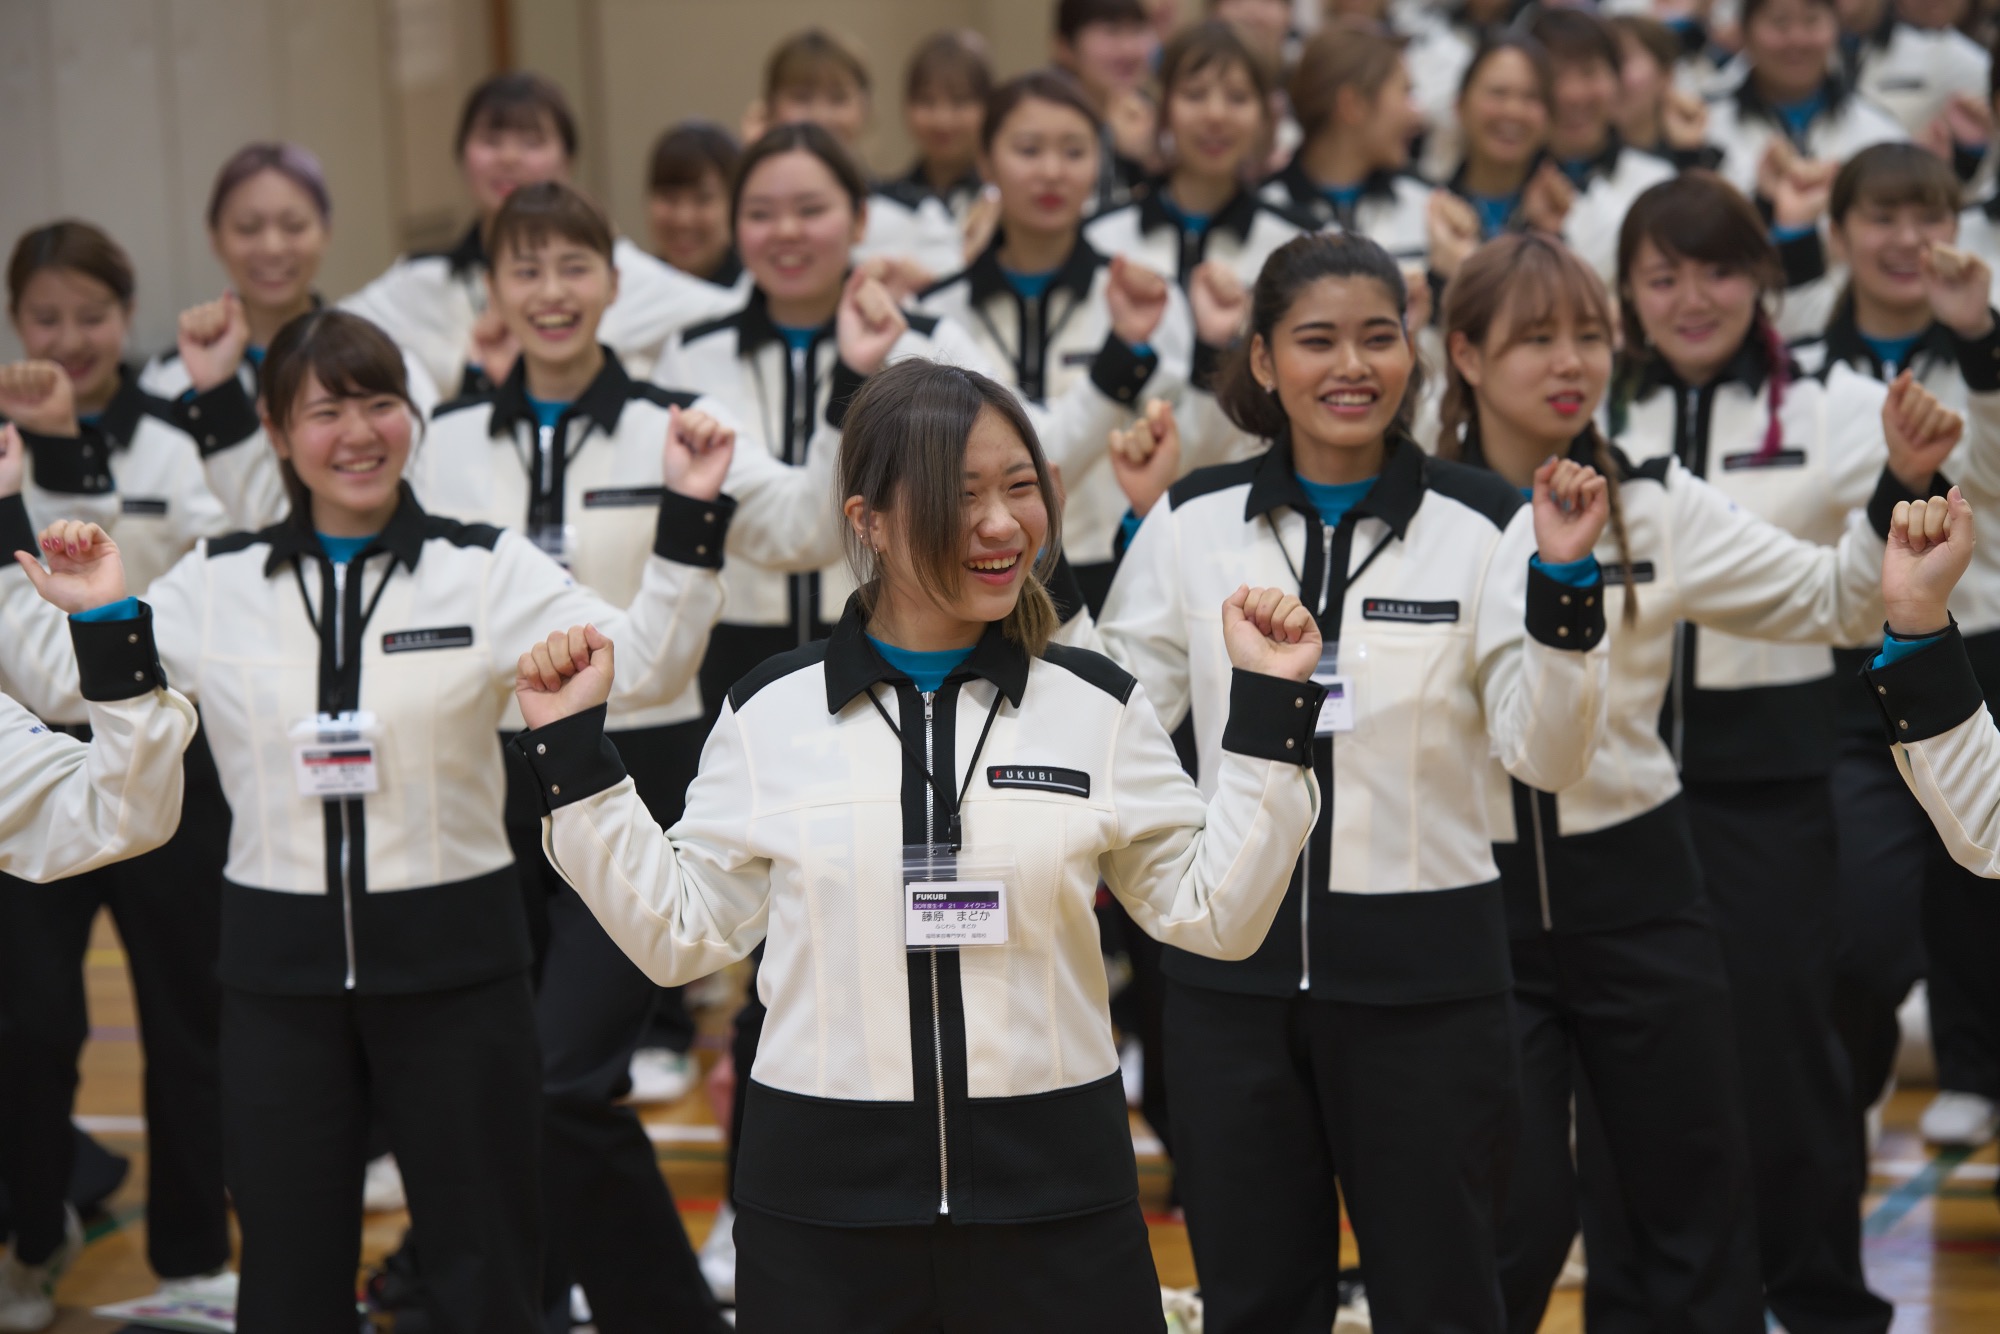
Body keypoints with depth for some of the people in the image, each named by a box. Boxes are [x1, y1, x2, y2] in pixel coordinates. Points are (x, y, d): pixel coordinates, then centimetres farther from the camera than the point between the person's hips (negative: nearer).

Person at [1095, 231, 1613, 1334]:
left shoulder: (1483, 524, -4)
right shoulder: (1195, 520, 2)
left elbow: (1547, 757, -6)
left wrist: (1562, 580, -19)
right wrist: (1137, 532, -2)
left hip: (1422, 973, -2)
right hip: (1235, 965, 2)